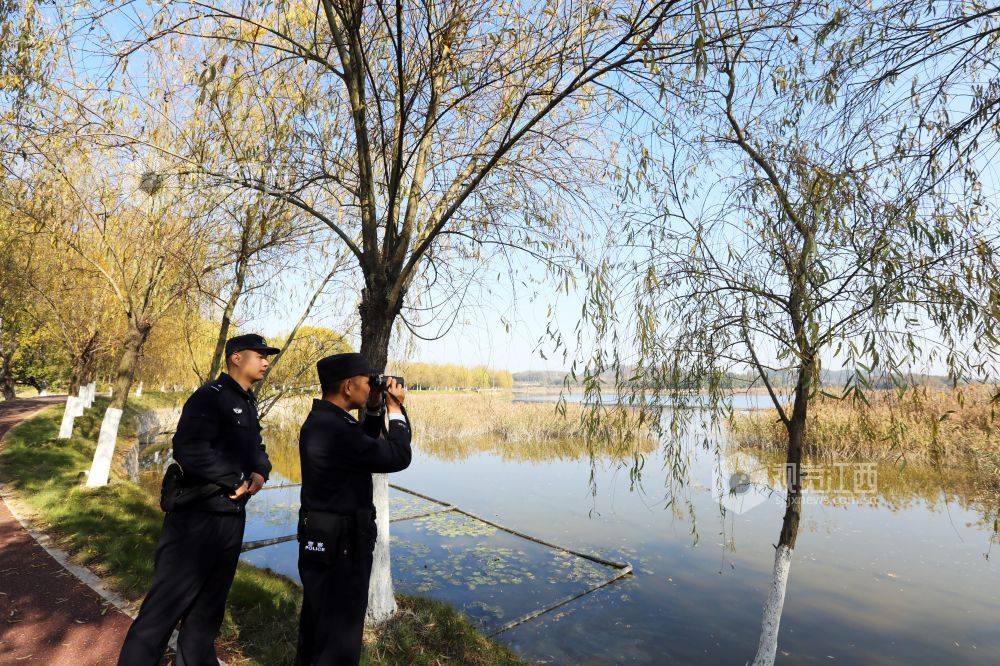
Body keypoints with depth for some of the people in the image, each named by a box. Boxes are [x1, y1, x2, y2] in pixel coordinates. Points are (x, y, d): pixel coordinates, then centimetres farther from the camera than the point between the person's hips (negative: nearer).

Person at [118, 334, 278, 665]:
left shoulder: (248, 404, 12)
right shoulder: (210, 396, -14)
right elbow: (188, 449, -27)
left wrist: (259, 473, -6)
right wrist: (237, 480, -18)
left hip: (233, 518, 9)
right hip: (198, 517, -8)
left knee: (209, 606, 20)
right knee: (166, 604, 2)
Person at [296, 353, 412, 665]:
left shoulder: (320, 420, 3)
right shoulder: (335, 429, -30)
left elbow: (362, 445, 17)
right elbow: (398, 457, -26)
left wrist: (375, 409, 5)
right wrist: (395, 409, -14)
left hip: (322, 538, 10)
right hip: (340, 544, -10)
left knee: (318, 619, 26)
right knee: (340, 629, 8)